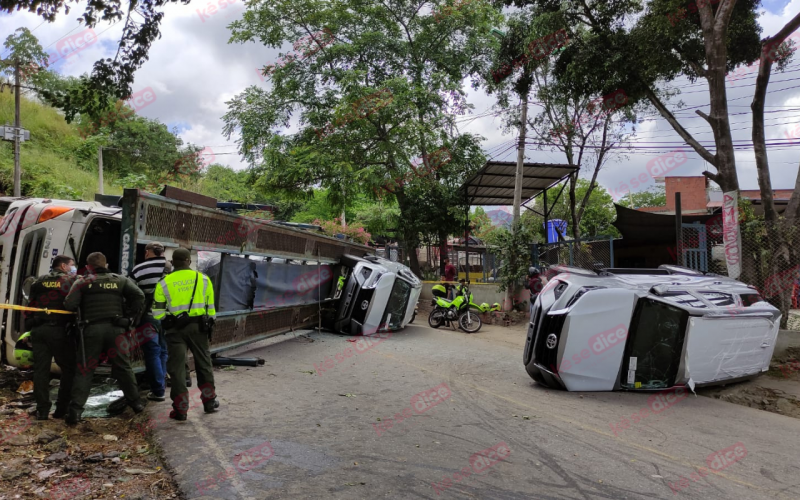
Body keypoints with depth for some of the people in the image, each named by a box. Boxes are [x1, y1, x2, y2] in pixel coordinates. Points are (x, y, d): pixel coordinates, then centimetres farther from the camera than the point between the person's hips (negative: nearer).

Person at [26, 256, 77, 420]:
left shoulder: (38, 282, 16)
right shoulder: (70, 281, 2)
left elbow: (31, 305, 16)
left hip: (38, 330, 5)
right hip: (59, 329, -5)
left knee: (40, 369, 6)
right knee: (69, 368, 5)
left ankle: (42, 410, 5)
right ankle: (62, 408, 3)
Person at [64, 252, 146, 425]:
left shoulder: (82, 282, 7)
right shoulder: (120, 280, 11)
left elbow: (69, 304, -4)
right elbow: (138, 296, -1)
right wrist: (131, 318, 4)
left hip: (92, 329, -1)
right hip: (116, 328, 1)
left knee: (85, 370, 6)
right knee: (123, 367, 11)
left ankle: (75, 410, 1)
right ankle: (135, 403, 19)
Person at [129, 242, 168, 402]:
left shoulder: (137, 270, 0)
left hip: (148, 317, -2)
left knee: (152, 353, 3)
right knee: (163, 351, 17)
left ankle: (158, 390, 3)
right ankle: (161, 384, 27)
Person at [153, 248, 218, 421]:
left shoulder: (164, 283, -2)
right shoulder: (203, 279, 2)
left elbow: (158, 312, -3)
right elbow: (210, 307, 4)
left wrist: (168, 322, 13)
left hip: (175, 329, -1)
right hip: (198, 326, 1)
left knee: (177, 367, 7)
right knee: (204, 363, 16)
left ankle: (180, 409, 7)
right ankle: (209, 401, 25)